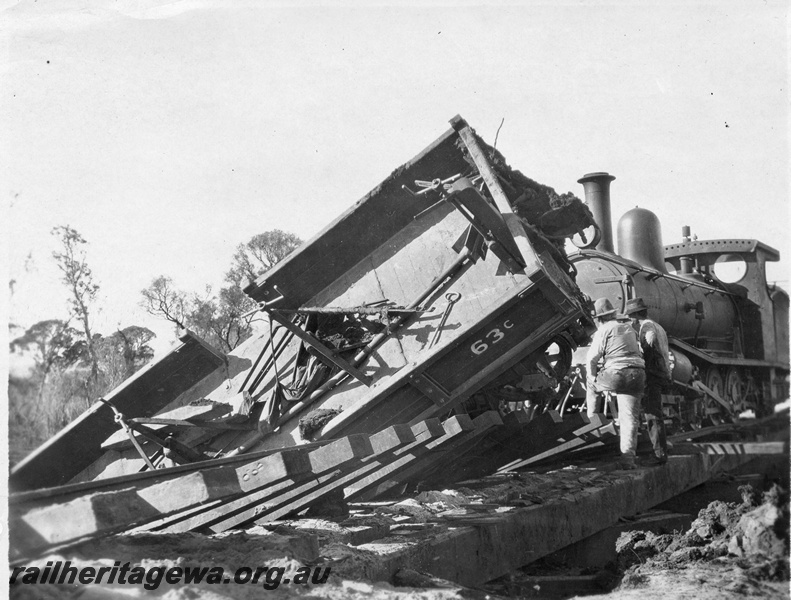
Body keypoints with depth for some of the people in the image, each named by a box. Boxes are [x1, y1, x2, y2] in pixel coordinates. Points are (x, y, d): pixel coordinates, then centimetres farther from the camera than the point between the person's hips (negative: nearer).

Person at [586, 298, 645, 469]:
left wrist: (593, 379, 9)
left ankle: (591, 418, 30)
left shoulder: (604, 331, -2)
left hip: (617, 375, -6)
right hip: (637, 376, 6)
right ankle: (628, 459, 1)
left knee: (591, 383, 26)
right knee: (630, 418, 5)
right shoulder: (629, 328, 20)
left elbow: (592, 358, -4)